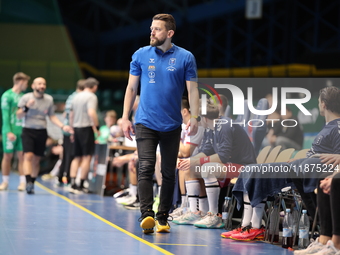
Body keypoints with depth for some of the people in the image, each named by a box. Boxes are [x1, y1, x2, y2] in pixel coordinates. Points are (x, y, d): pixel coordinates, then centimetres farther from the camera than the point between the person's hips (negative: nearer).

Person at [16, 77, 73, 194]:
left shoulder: (49, 99, 6)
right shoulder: (26, 98, -3)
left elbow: (52, 116, 12)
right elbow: (19, 115, -3)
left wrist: (63, 126, -1)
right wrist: (26, 107, -22)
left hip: (41, 132, 3)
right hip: (28, 131, -3)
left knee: (36, 160, 6)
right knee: (28, 156, -19)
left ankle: (32, 184, 17)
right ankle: (28, 182, -26)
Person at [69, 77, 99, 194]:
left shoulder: (76, 96, 15)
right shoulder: (91, 97, -9)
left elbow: (71, 115, 20)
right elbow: (91, 113, -23)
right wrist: (96, 127, -15)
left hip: (76, 128, 7)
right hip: (86, 128, -7)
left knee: (77, 157, 10)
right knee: (87, 157, -2)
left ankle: (73, 183, 1)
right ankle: (81, 185, -4)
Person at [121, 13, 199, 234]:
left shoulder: (185, 57, 0)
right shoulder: (141, 55, 5)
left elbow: (192, 89, -1)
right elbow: (131, 88, 9)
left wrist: (194, 117, -12)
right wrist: (125, 117, 3)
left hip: (172, 125, 0)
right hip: (145, 123, 0)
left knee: (169, 173, 6)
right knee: (146, 168, -14)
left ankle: (163, 217, 15)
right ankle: (147, 214, -21)